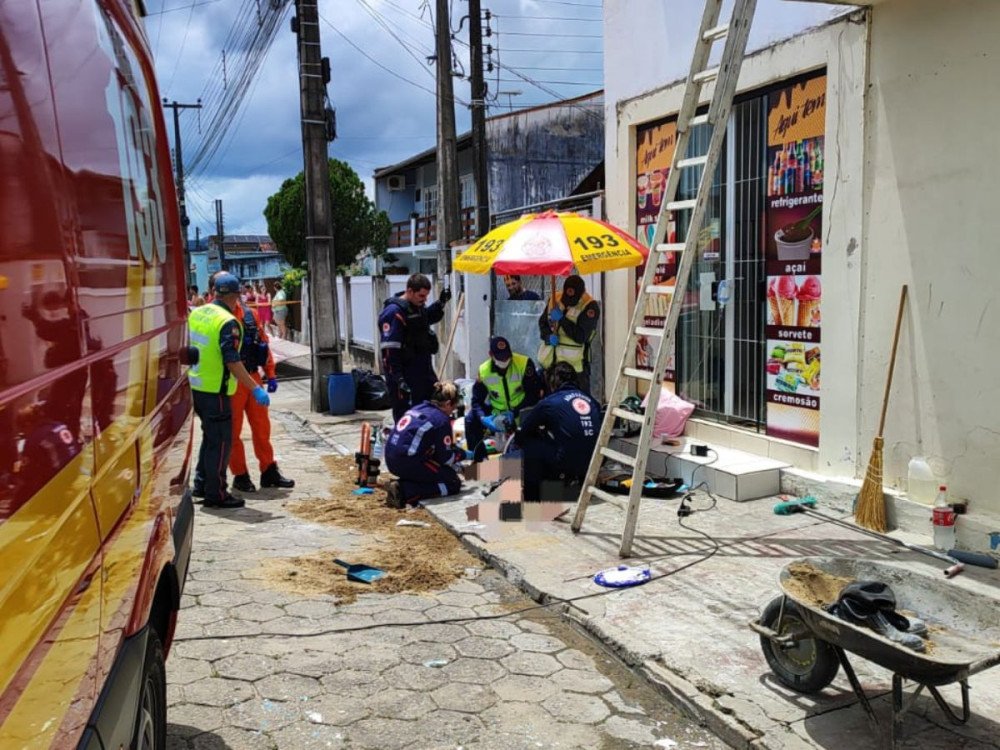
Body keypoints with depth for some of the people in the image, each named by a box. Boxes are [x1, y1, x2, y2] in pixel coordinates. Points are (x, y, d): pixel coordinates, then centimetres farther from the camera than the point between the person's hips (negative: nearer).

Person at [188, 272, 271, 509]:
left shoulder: (196, 313, 7)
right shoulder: (228, 322, -18)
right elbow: (232, 362, -23)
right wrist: (255, 389, -21)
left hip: (195, 386, 9)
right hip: (215, 390, -9)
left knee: (210, 436, 22)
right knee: (220, 441, 1)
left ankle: (201, 484, 29)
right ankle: (215, 494, 6)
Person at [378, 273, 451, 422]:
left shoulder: (418, 306, 8)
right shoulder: (394, 312, -19)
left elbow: (429, 318, 33)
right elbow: (389, 350, -23)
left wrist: (441, 303, 15)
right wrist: (398, 379, -26)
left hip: (424, 370, 9)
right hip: (404, 375, -9)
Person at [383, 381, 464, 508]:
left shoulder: (418, 408, 17)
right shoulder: (442, 420, -7)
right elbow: (446, 458, -4)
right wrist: (462, 455, 16)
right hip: (409, 462, -9)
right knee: (454, 483, 3)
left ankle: (400, 485, 6)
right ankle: (404, 491, -11)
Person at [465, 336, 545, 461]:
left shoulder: (524, 363, -22)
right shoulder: (483, 371, -11)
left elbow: (534, 394, -21)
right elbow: (477, 400, -7)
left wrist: (514, 413, -29)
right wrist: (484, 418, -27)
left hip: (521, 409, -3)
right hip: (496, 411, 3)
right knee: (471, 419, -12)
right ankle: (477, 455, 5)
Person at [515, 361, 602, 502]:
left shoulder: (550, 402, -2)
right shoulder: (591, 399, 11)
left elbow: (523, 432, 9)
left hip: (567, 468, -6)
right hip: (594, 466, 6)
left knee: (529, 444, 10)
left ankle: (531, 500, 17)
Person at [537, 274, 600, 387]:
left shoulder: (590, 307, -13)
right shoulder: (555, 299, 2)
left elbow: (581, 337, -19)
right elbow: (542, 322, 12)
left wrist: (562, 319, -22)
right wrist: (548, 336, -9)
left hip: (575, 364, -5)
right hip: (549, 361, 5)